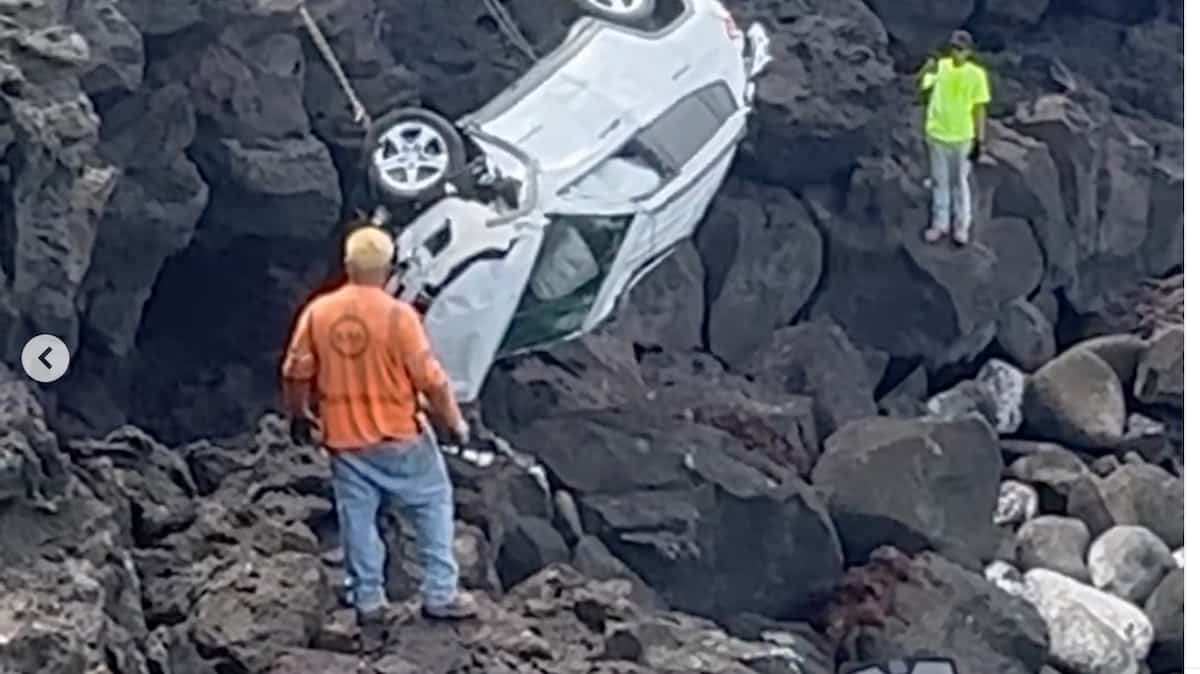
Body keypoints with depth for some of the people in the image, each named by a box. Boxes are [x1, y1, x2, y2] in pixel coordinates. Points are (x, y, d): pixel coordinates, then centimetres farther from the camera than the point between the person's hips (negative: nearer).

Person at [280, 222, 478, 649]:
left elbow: (296, 374, 1)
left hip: (344, 439, 3)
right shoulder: (398, 315, -19)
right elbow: (430, 380, -15)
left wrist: (299, 415, 19)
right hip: (400, 436, -3)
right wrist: (454, 422, 0)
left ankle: (369, 605, 19)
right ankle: (440, 595, 19)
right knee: (433, 503, 15)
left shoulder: (318, 312, -8)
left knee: (358, 518, 14)